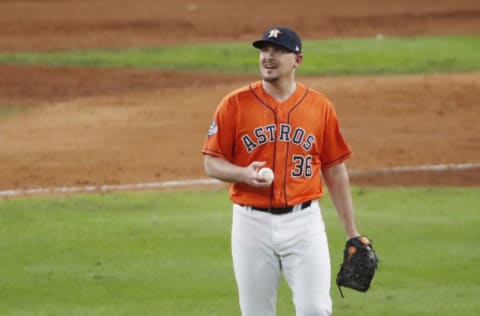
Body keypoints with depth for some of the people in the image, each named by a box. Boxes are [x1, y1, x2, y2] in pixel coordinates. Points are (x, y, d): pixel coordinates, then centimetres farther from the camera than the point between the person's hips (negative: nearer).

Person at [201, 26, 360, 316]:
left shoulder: (320, 106, 3)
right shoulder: (235, 104, -1)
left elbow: (335, 171, 8)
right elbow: (212, 163, 2)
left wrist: (351, 232, 7)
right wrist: (243, 174, -20)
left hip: (304, 221, 0)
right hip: (252, 223, 0)